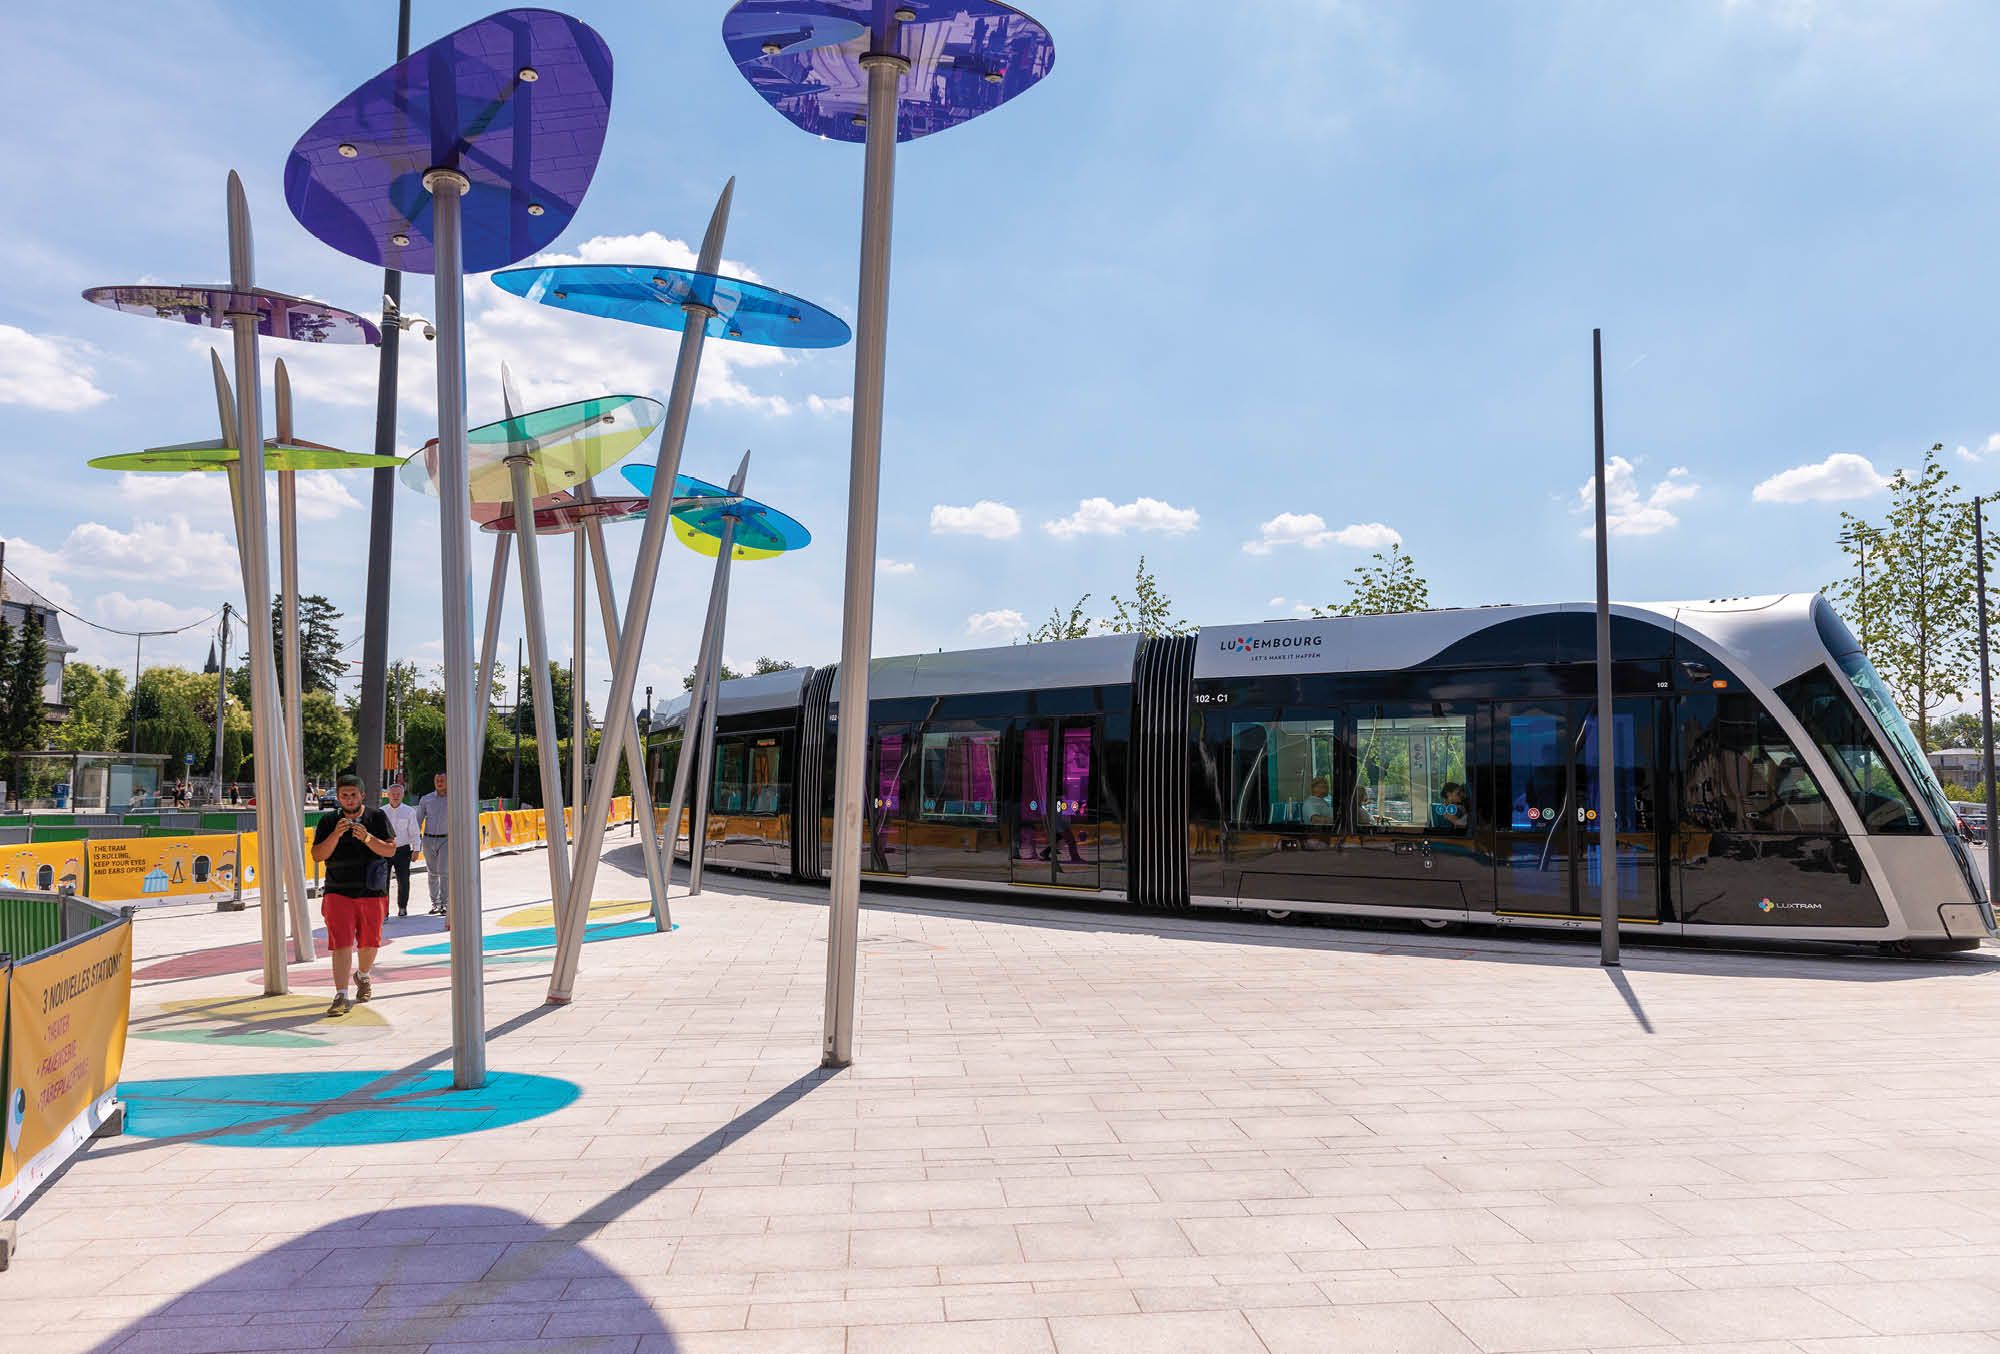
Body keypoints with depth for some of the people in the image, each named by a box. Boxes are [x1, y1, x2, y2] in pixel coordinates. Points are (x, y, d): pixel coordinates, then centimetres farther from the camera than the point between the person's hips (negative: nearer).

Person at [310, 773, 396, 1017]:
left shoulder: (377, 817, 3)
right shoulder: (328, 821, 4)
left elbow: (390, 850, -4)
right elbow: (317, 855, -3)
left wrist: (367, 838, -20)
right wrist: (336, 835, -17)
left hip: (372, 892, 1)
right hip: (338, 893, -1)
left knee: (369, 942, 13)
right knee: (341, 944, -11)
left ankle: (363, 976, 43)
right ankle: (341, 997, -13)